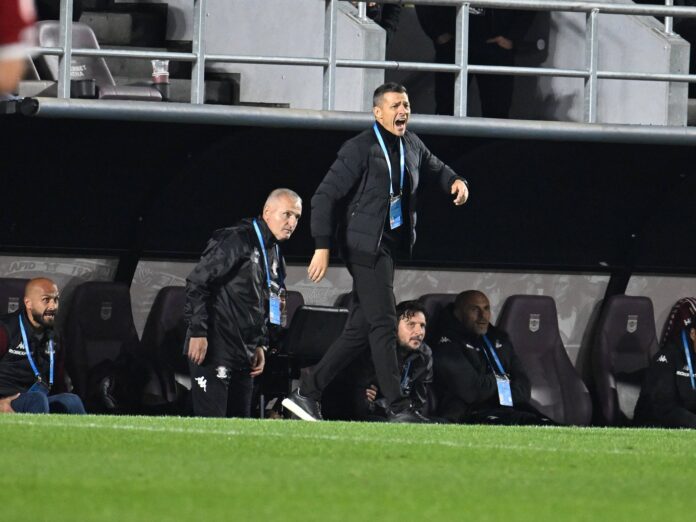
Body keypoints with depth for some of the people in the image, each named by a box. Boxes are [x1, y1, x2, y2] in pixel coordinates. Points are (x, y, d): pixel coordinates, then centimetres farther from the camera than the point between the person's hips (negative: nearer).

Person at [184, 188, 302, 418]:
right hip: (214, 347, -9)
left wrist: (260, 345, 15)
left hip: (244, 354, 9)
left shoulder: (275, 256, 17)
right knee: (212, 422, -13)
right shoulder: (236, 240, -12)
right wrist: (198, 332, -19)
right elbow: (197, 282, -16)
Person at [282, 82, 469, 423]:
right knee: (383, 324, -11)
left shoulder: (411, 145, 13)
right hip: (366, 247, -9)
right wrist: (323, 247, -20)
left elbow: (433, 167, 35)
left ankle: (307, 393, 15)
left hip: (391, 247, 9)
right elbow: (325, 196, -13)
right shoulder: (360, 149, -11)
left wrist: (454, 181, 11)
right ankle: (398, 409, -12)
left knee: (360, 330, 8)